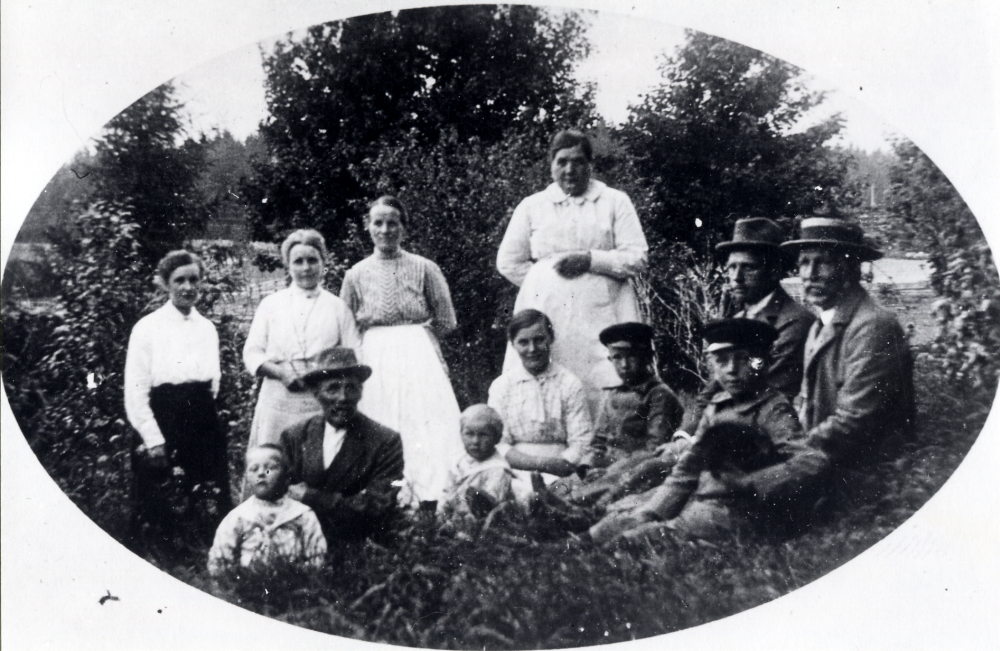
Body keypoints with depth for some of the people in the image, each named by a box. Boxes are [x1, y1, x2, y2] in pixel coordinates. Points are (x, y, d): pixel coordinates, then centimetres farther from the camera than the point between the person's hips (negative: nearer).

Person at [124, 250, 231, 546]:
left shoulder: (207, 328, 10)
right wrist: (154, 440, -10)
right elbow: (135, 392, -6)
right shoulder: (148, 328, -4)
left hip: (204, 422, 4)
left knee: (216, 499, 6)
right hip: (162, 420, -4)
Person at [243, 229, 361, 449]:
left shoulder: (337, 307, 11)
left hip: (323, 403, -1)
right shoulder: (270, 304, 14)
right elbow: (252, 353, 10)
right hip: (278, 400, 1)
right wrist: (280, 372, -8)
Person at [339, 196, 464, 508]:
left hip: (418, 360, -1)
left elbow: (445, 322, 4)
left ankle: (429, 499, 0)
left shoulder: (425, 269, 1)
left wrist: (411, 336, 1)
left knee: (424, 428, -5)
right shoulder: (356, 275, 6)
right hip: (374, 364, 1)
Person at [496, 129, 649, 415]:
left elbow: (637, 258, 3)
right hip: (546, 313, 1)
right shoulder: (531, 206, 14)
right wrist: (548, 282, 4)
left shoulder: (615, 202, 11)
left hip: (600, 314, -1)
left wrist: (590, 260, -10)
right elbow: (508, 263, 14)